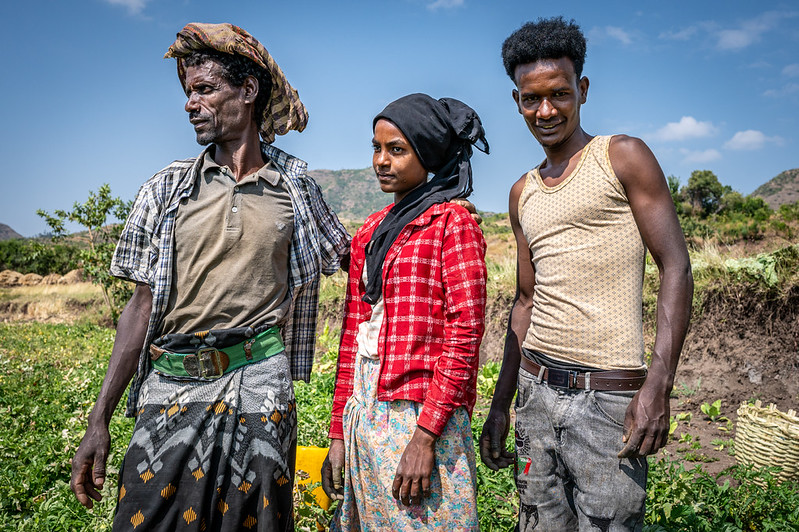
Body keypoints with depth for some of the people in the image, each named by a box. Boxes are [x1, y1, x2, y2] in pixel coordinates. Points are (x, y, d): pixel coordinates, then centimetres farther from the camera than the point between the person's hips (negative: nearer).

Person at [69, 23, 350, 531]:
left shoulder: (297, 188, 4)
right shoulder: (168, 188, 5)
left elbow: (354, 259, 18)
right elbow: (143, 304, 3)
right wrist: (100, 419, 0)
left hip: (259, 390, 0)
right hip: (169, 391, 1)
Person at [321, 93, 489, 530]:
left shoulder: (451, 223, -5)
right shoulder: (370, 232, 13)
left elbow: (464, 335, -13)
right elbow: (353, 333, 12)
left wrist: (425, 435, -18)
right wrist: (339, 433, 11)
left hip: (420, 416, -6)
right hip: (363, 418, 6)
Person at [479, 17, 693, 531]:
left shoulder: (623, 157, -2)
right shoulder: (523, 193, 13)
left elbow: (676, 269, -7)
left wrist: (658, 384, -18)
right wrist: (500, 404, 14)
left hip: (609, 396, -5)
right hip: (535, 389, 5)